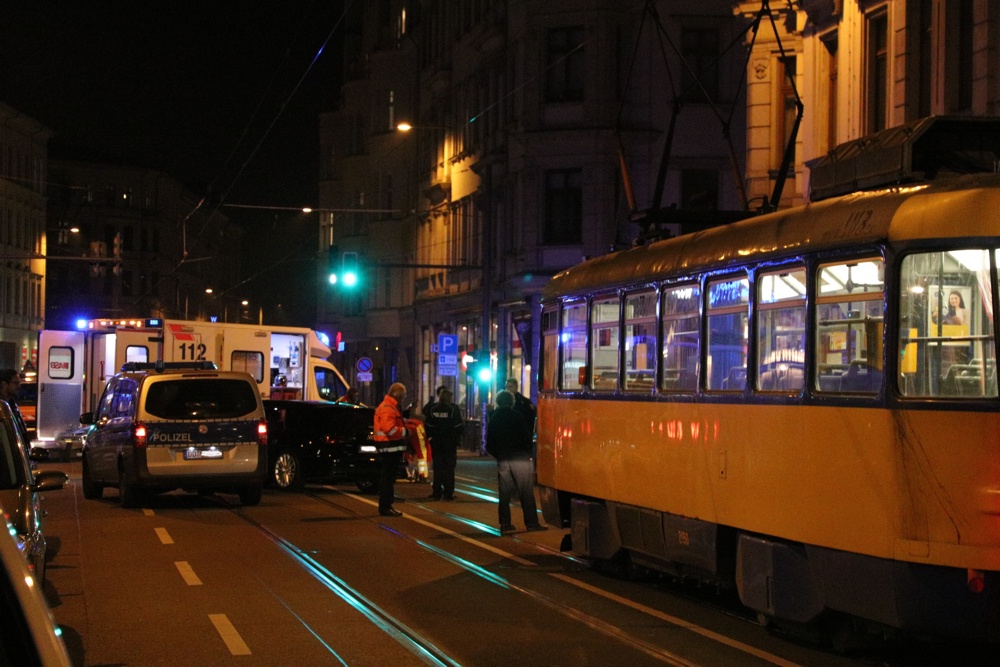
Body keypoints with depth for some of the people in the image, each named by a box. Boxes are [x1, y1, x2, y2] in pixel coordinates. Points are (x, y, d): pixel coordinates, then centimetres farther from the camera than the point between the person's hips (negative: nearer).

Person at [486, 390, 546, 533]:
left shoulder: (493, 419, 10)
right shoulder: (517, 417, -5)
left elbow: (489, 446, 12)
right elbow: (527, 438, -7)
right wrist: (528, 453, 8)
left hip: (502, 461, 4)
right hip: (520, 458, -4)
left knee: (504, 493, 8)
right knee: (526, 492, -3)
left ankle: (505, 524, 5)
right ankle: (531, 522, -5)